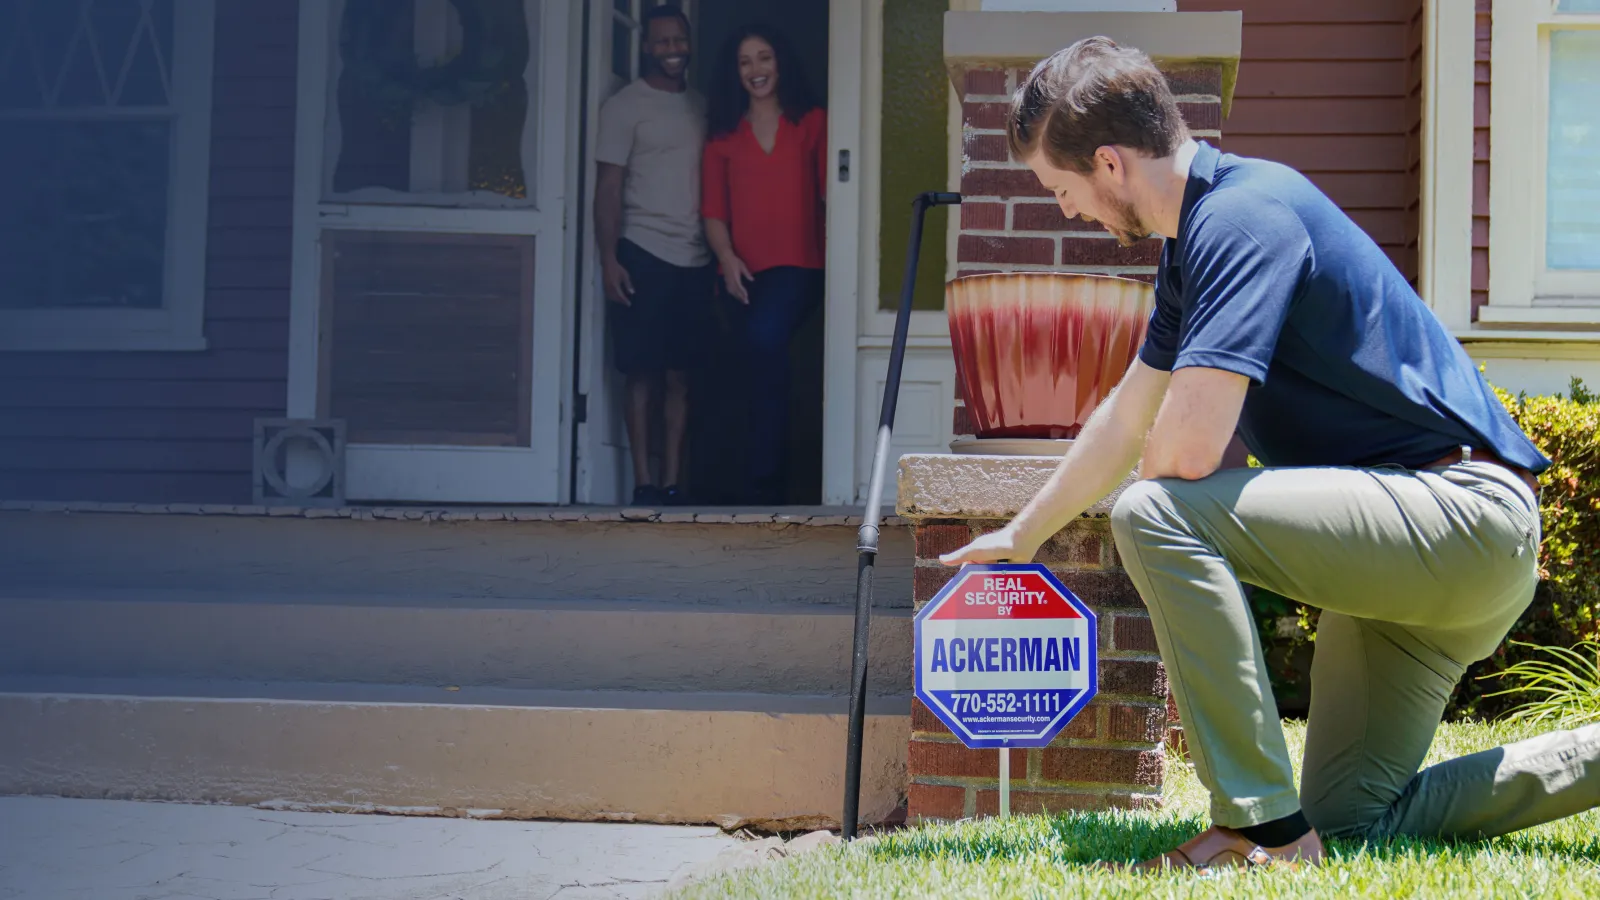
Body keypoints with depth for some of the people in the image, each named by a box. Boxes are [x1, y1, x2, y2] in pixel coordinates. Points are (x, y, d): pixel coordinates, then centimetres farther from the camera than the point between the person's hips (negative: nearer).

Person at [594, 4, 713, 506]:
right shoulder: (625, 107, 1)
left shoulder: (702, 108, 15)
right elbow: (608, 187, -3)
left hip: (694, 261, 4)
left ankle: (672, 483, 3)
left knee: (680, 375, 2)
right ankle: (643, 483, 0)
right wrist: (609, 260, -11)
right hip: (644, 256, -4)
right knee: (642, 374, -3)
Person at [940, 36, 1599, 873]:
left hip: (1464, 513, -11)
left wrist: (1149, 486, -2)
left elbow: (1186, 448, -27)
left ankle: (1261, 825, -20)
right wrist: (1021, 536, 38)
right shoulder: (1198, 234, 14)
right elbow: (1129, 418, 29)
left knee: (1156, 514, -24)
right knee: (1353, 817, 12)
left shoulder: (1241, 216, -18)